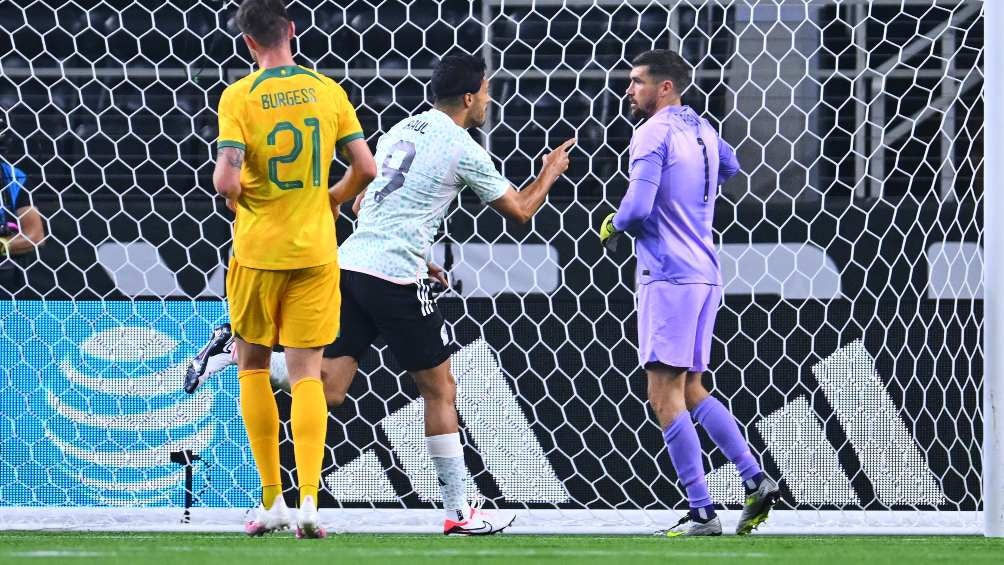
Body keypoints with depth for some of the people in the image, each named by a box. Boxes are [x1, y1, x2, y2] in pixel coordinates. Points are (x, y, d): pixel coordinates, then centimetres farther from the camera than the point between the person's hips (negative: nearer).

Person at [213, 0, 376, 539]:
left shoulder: (238, 97, -10)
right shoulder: (327, 90, -1)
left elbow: (227, 181, -18)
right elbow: (365, 168, -1)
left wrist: (231, 193, 5)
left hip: (258, 250, -2)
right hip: (315, 249, 2)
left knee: (253, 366, 14)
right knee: (306, 373, 4)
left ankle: (272, 499, 10)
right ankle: (308, 500, -11)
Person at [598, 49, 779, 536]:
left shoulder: (654, 134, -11)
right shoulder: (702, 130, 14)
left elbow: (637, 207, -21)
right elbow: (730, 167, 37)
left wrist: (611, 226, 0)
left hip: (669, 276, -9)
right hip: (704, 273, 9)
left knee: (665, 398, -7)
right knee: (691, 392, 16)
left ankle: (702, 513, -13)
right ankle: (754, 480, 6)